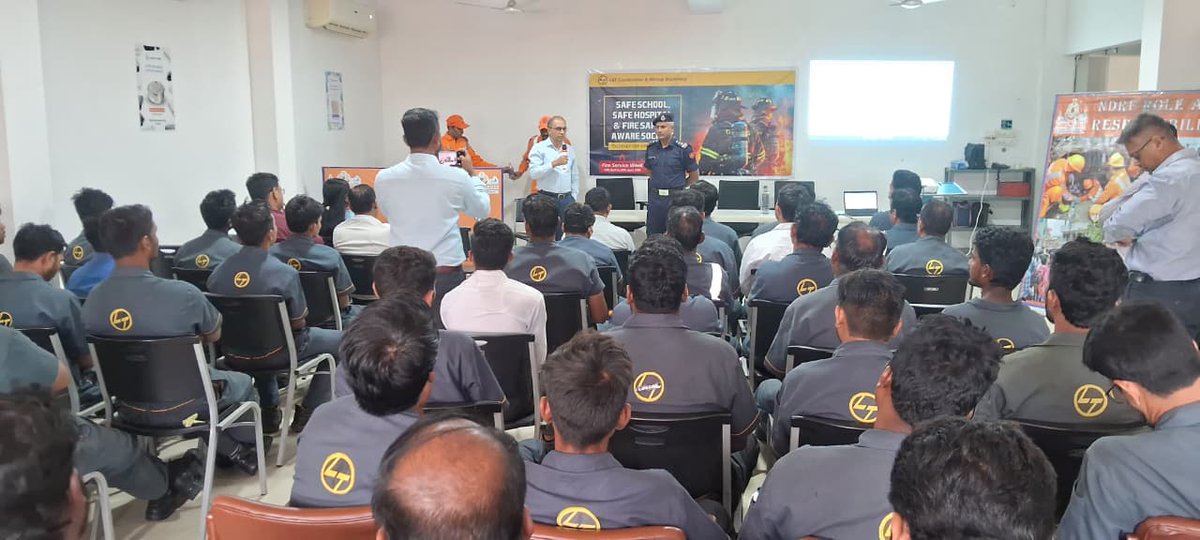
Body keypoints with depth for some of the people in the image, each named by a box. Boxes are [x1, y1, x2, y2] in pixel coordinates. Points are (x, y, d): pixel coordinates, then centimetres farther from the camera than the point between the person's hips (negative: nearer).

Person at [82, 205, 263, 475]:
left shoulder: (93, 300, -12)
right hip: (179, 407, -5)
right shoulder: (182, 294, -28)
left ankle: (229, 451, 35)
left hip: (129, 407, 5)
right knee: (242, 383, 26)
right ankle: (250, 449, 48)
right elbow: (213, 335, -7)